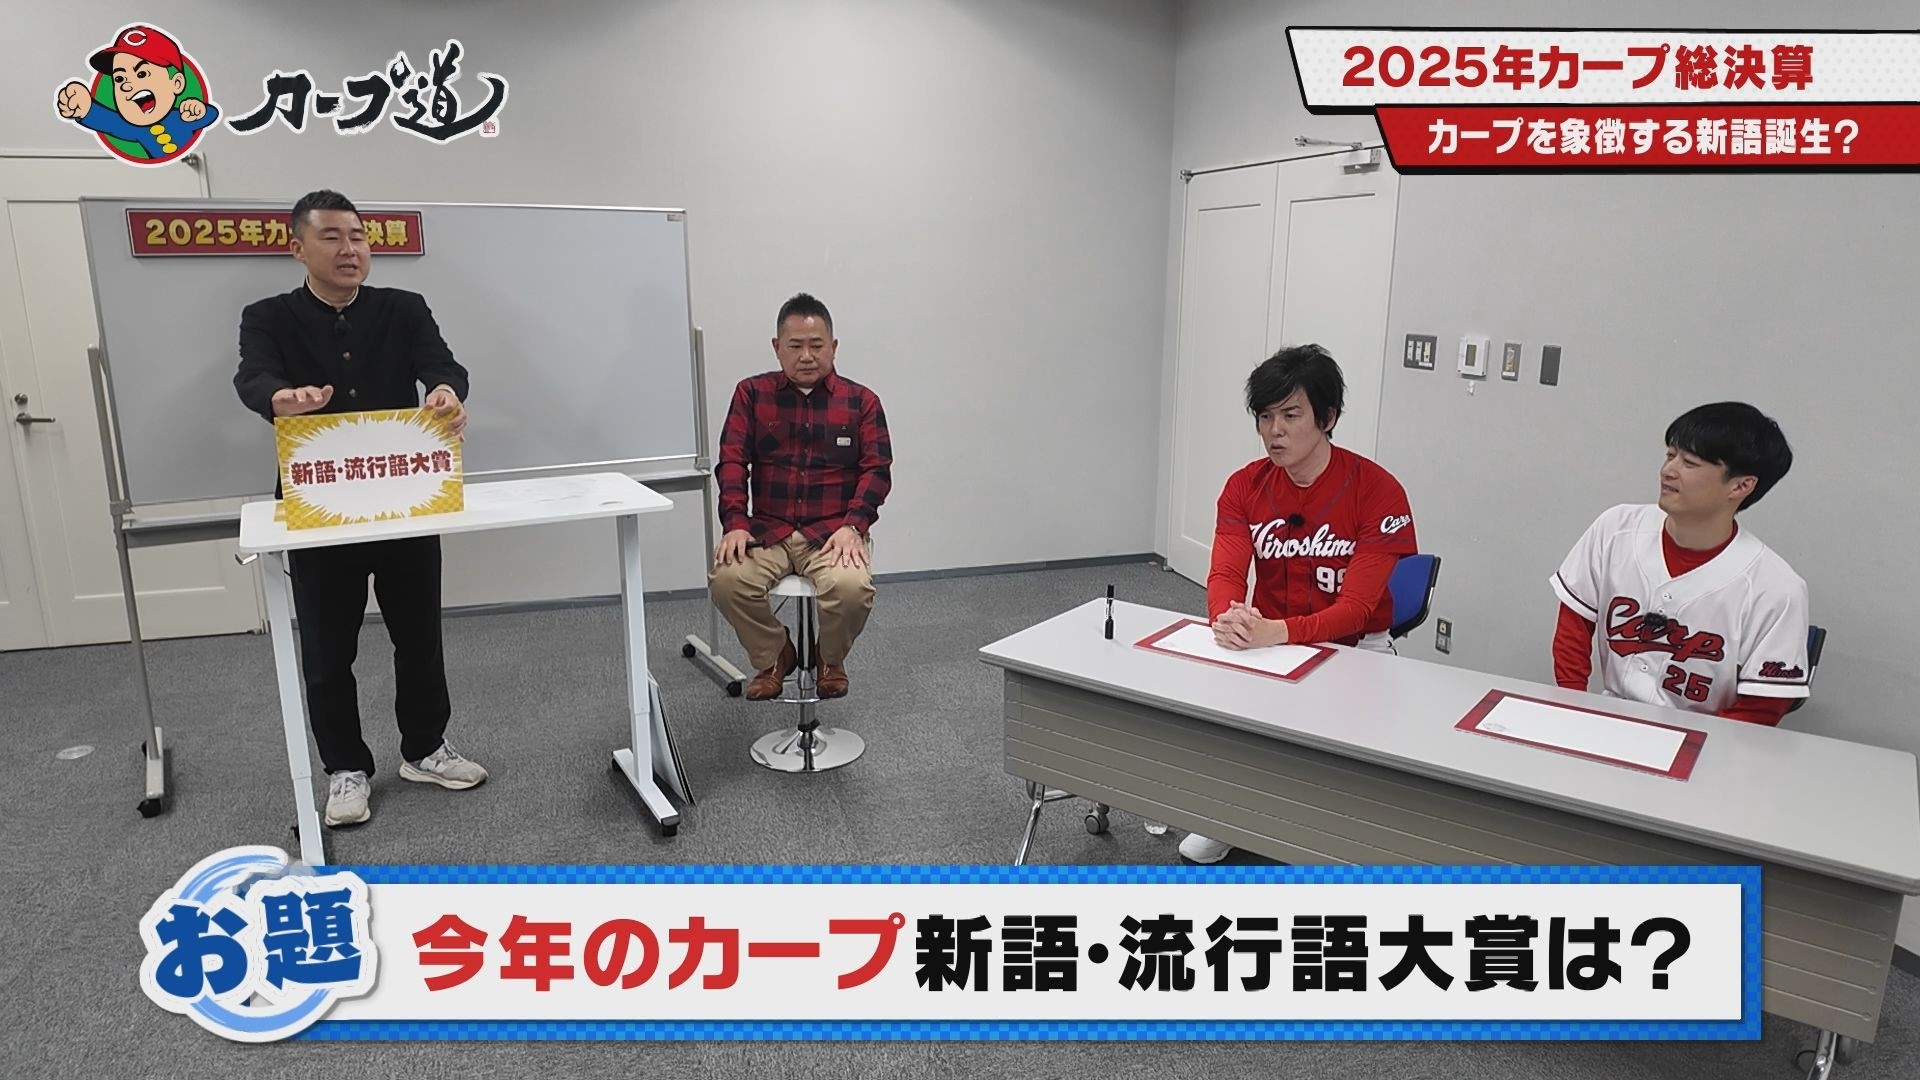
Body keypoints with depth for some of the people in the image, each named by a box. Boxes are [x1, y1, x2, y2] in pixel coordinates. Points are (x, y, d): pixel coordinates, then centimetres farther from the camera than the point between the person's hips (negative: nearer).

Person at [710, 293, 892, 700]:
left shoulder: (861, 401, 6)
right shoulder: (752, 394, 9)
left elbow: (877, 468, -1)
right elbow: (732, 461, 1)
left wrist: (852, 525, -17)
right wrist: (736, 523, -15)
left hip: (833, 532, -1)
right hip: (767, 530, 2)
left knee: (852, 587, -32)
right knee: (726, 579, -28)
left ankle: (830, 659, 5)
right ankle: (773, 656, 4)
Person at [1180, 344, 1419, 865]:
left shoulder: (1377, 491, -16)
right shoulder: (1245, 486, -3)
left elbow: (1356, 607, -20)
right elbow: (1225, 574, -13)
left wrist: (1278, 632, -38)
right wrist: (1228, 618, -38)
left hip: (1354, 647, -3)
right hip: (1265, 641, 3)